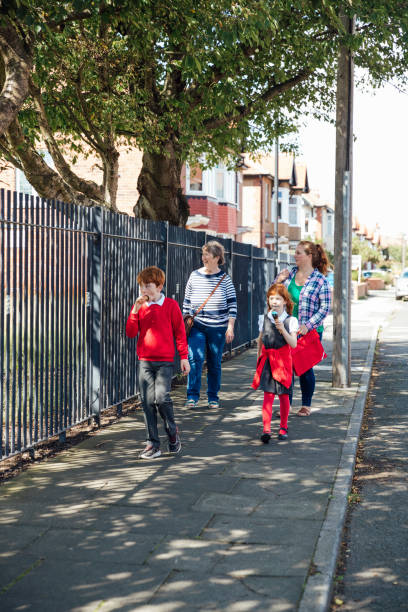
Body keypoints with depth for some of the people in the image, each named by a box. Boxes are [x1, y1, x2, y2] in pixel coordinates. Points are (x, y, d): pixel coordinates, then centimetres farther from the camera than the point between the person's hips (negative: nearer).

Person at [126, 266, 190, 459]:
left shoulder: (171, 305, -1)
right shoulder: (139, 306, 8)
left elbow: (180, 332, 3)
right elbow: (131, 333, -1)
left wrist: (184, 357, 1)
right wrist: (135, 310, -11)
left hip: (165, 361, -3)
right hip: (144, 361, 3)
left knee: (161, 397, -15)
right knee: (148, 402, 1)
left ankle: (172, 432, 12)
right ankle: (153, 444, 9)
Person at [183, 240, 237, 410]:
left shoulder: (224, 279, 1)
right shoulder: (194, 276, 5)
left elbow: (232, 304, 2)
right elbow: (186, 302, 12)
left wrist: (230, 326, -4)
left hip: (218, 328, 0)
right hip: (196, 326, 0)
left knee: (215, 363, 6)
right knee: (195, 358, -15)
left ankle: (213, 397, 19)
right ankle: (192, 396, -10)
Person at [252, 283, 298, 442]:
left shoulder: (290, 321, -2)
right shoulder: (264, 319, 6)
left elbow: (293, 344, -10)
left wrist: (282, 329, -21)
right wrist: (259, 358, 20)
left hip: (283, 361, -1)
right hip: (267, 361, 1)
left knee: (283, 395, 8)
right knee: (268, 394, -8)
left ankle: (283, 428, 24)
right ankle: (266, 429, -13)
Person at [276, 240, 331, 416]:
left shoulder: (320, 280, -7)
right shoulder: (290, 273, 6)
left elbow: (325, 308, -9)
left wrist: (308, 325, -18)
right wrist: (278, 280, -5)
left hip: (309, 332, -4)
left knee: (305, 368, 5)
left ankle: (306, 405, 21)